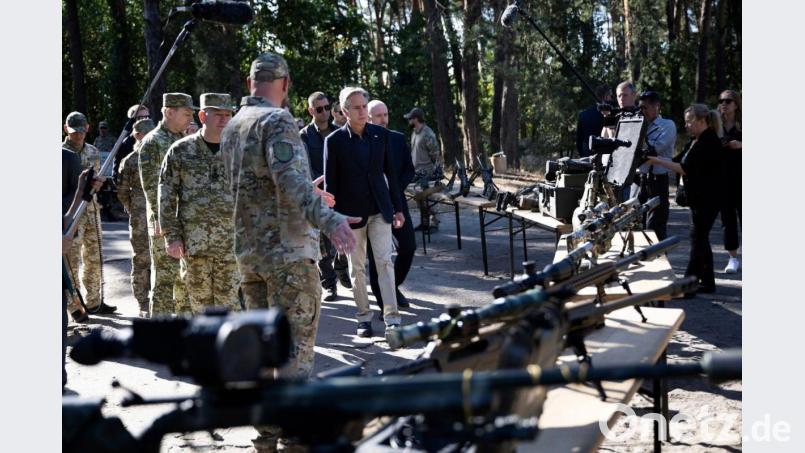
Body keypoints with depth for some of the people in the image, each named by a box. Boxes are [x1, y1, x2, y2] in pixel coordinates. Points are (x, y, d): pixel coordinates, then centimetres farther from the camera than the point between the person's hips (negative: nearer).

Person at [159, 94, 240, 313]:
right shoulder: (180, 151, 2)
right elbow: (167, 196, 3)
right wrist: (171, 236, -3)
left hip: (232, 243, 0)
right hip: (194, 242, 0)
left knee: (230, 299, 0)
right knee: (199, 300, 8)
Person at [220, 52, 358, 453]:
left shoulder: (232, 127, 13)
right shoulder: (277, 121, -12)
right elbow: (291, 179, -28)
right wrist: (328, 219, -39)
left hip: (248, 250, 8)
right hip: (287, 249, -8)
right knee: (295, 344, -3)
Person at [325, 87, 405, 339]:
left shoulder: (381, 135, 3)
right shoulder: (334, 141, -6)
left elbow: (390, 173, 8)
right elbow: (330, 182, -3)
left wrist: (398, 208, 8)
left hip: (379, 209, 2)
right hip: (351, 212, -1)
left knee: (384, 262, -5)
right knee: (357, 268, 7)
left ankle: (392, 318, -5)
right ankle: (364, 317, 17)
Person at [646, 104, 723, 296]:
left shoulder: (710, 142, -17)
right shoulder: (695, 141, 14)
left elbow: (687, 169, -22)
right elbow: (677, 160, 13)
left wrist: (659, 162, -21)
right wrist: (655, 158, 0)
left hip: (707, 199, -10)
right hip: (698, 198, 10)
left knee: (698, 239, -8)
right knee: (700, 238, 13)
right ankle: (707, 282, 20)